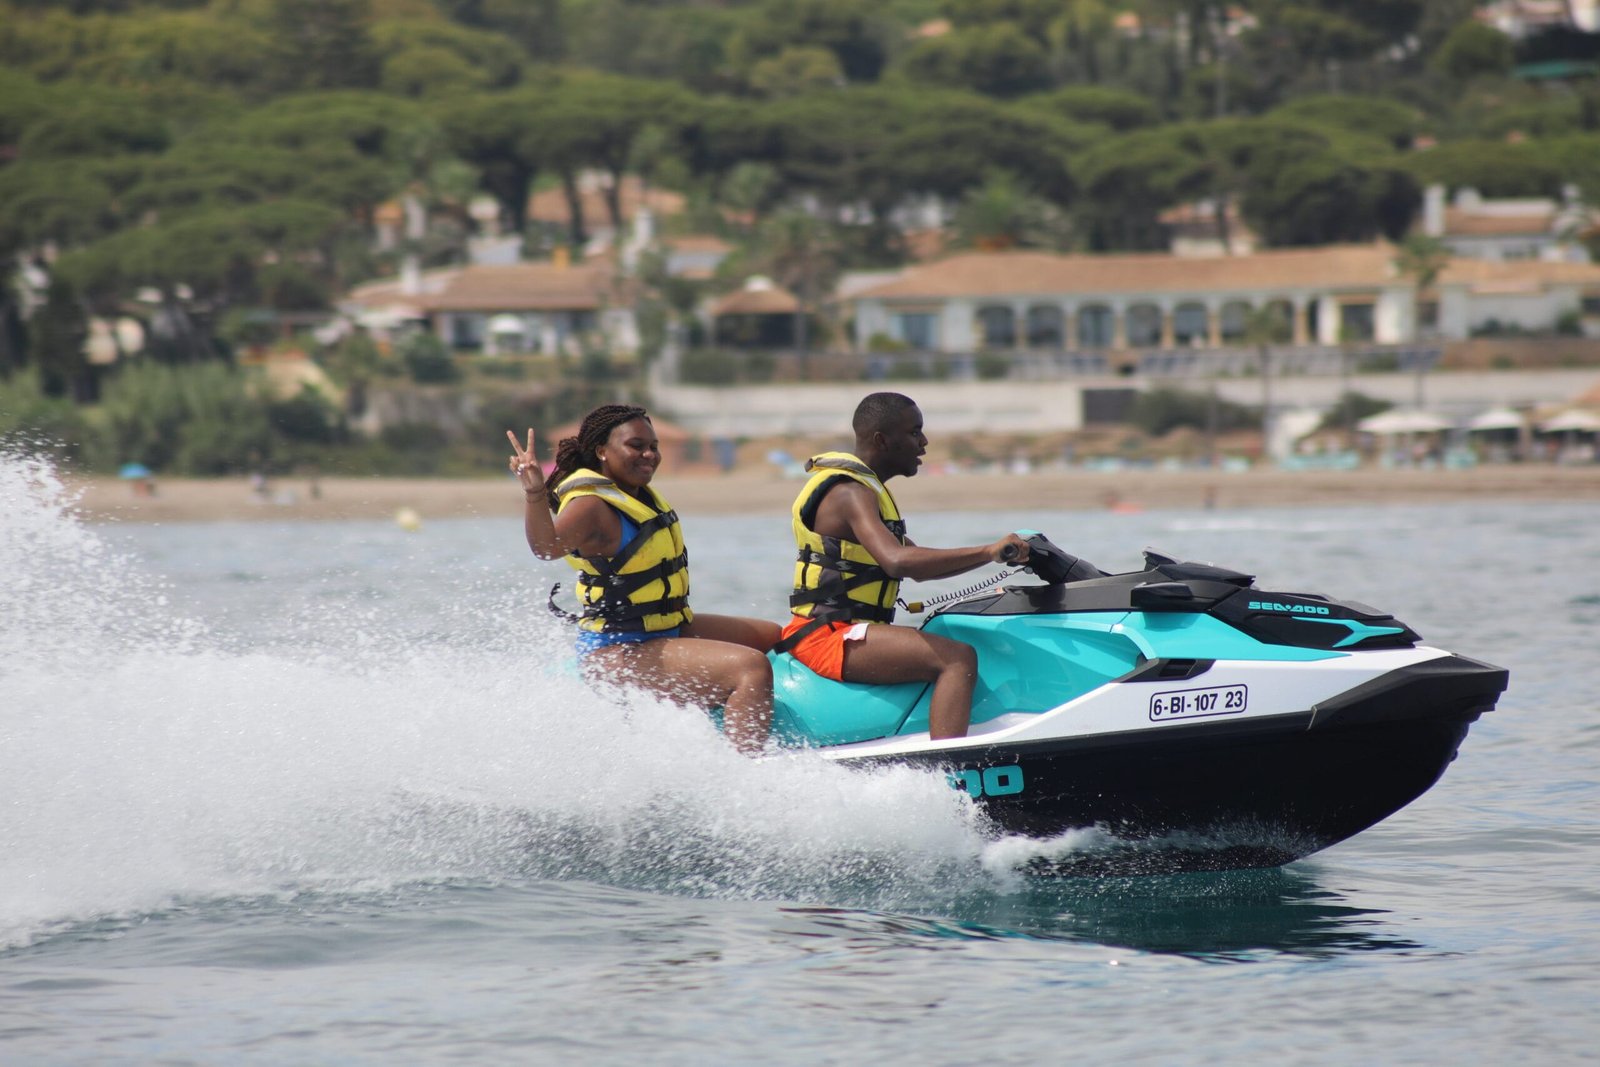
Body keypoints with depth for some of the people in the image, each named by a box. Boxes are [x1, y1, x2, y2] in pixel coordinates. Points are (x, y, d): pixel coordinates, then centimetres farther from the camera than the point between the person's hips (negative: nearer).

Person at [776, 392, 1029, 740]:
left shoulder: (866, 488, 18)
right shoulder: (850, 493, -15)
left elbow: (919, 566, 24)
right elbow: (898, 561, -33)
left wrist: (999, 555, 13)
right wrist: (987, 552, -31)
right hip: (829, 634, -11)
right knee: (958, 657, -25)